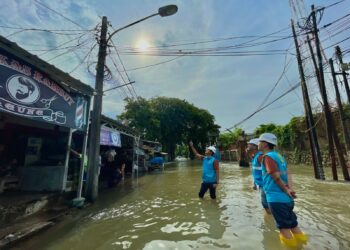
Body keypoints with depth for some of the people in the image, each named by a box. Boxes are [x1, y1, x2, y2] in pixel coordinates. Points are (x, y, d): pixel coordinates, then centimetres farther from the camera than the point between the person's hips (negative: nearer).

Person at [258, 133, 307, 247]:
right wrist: (288, 188, 2)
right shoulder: (279, 156, 11)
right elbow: (285, 175, 9)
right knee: (293, 225, 20)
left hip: (276, 198, -8)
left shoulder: (268, 156, -16)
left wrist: (286, 190, -6)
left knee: (284, 228, 6)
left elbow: (276, 177, -17)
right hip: (286, 198, 8)